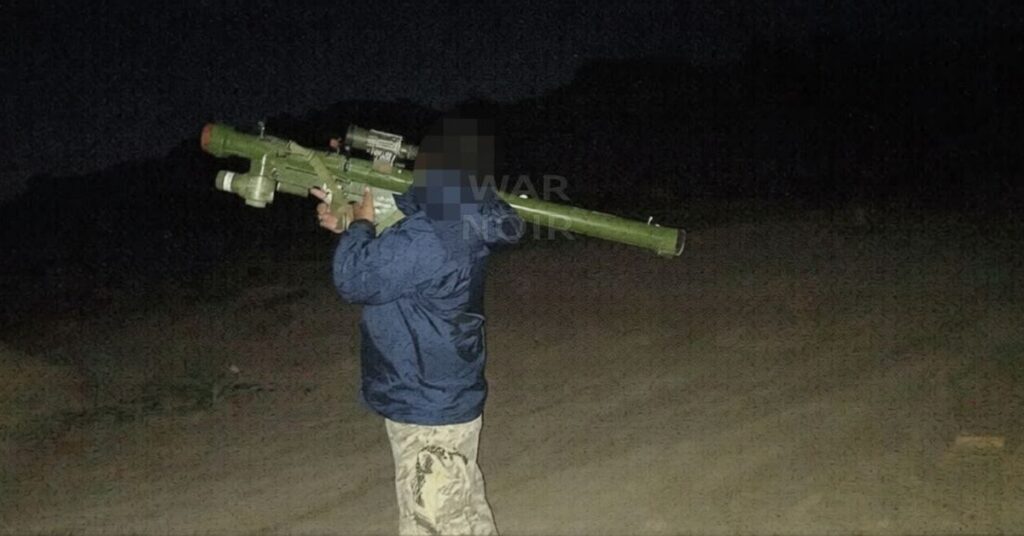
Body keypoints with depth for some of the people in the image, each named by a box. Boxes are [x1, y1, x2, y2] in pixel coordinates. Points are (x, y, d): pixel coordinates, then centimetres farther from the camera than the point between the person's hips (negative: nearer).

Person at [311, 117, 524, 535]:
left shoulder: (429, 238, -30)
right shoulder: (461, 223, 1)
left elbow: (355, 280, -21)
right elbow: (392, 262, 16)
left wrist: (360, 224, -5)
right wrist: (350, 227, 5)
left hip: (428, 413, -9)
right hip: (448, 400, 9)